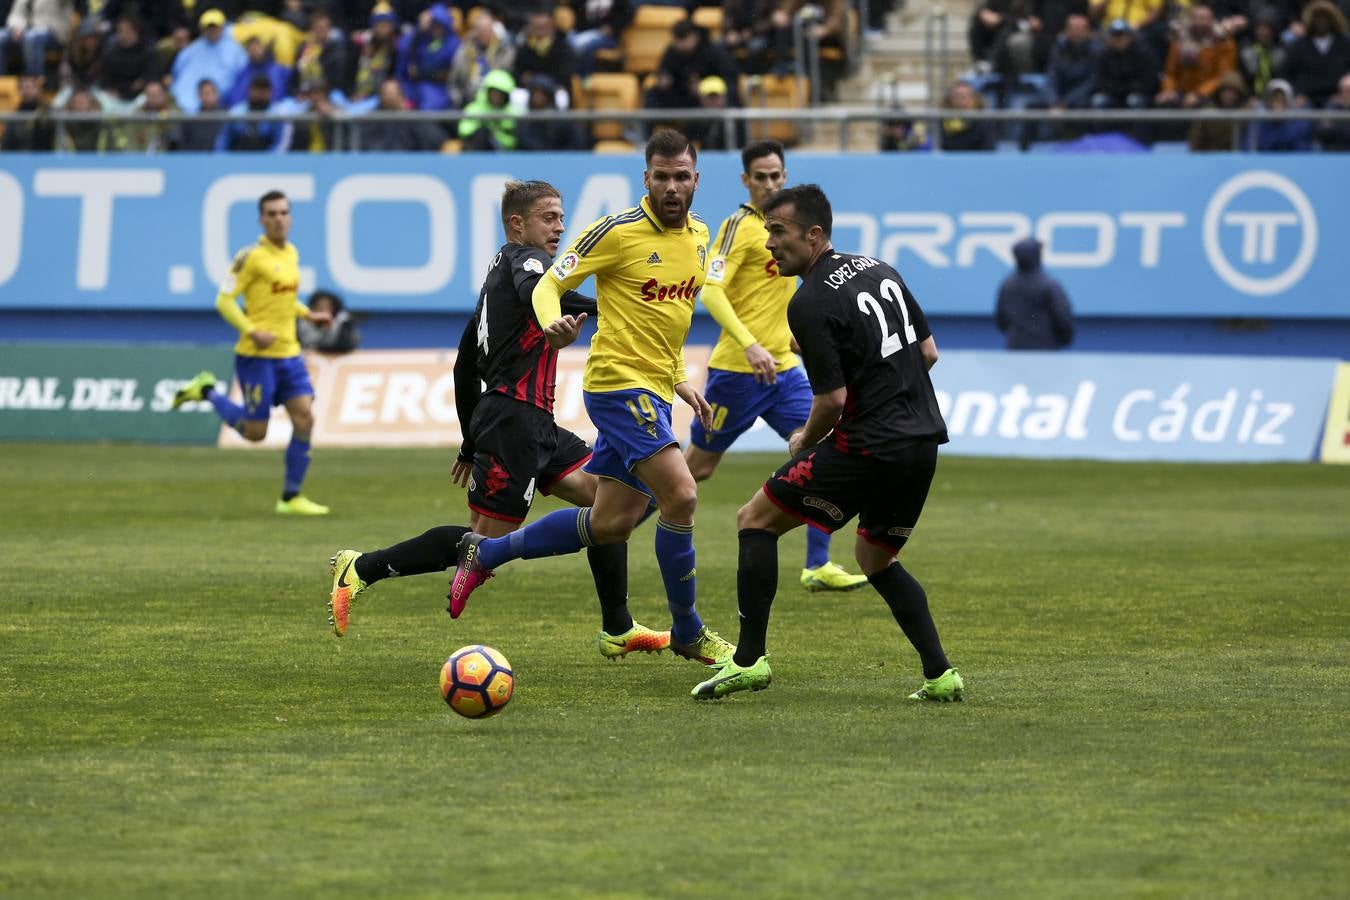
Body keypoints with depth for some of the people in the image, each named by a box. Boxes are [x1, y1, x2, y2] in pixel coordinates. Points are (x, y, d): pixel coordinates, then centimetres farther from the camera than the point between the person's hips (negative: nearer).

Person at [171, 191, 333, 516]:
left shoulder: (291, 254, 11)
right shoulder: (251, 257, -12)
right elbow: (224, 301, -12)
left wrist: (308, 314, 12)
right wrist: (253, 331, -22)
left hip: (289, 354, 7)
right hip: (257, 356, -7)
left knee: (305, 419, -4)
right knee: (255, 432, -1)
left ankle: (290, 498, 6)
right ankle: (208, 392, 23)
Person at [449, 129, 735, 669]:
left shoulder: (699, 236, 11)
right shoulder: (619, 231, -12)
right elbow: (549, 285, -9)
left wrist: (680, 381, 21)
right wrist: (553, 324, -30)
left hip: (654, 391, 8)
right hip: (619, 384, -8)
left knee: (611, 524, 10)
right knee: (680, 496, -19)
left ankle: (486, 553, 25)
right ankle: (688, 633, -4)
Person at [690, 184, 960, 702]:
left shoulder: (810, 303, -14)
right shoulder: (878, 270, 11)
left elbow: (832, 399, -15)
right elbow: (928, 351, 17)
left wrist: (804, 441, 4)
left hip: (868, 447, -8)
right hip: (923, 443, 8)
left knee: (755, 521, 5)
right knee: (876, 561, 25)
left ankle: (749, 659, -1)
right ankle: (940, 675, 11)